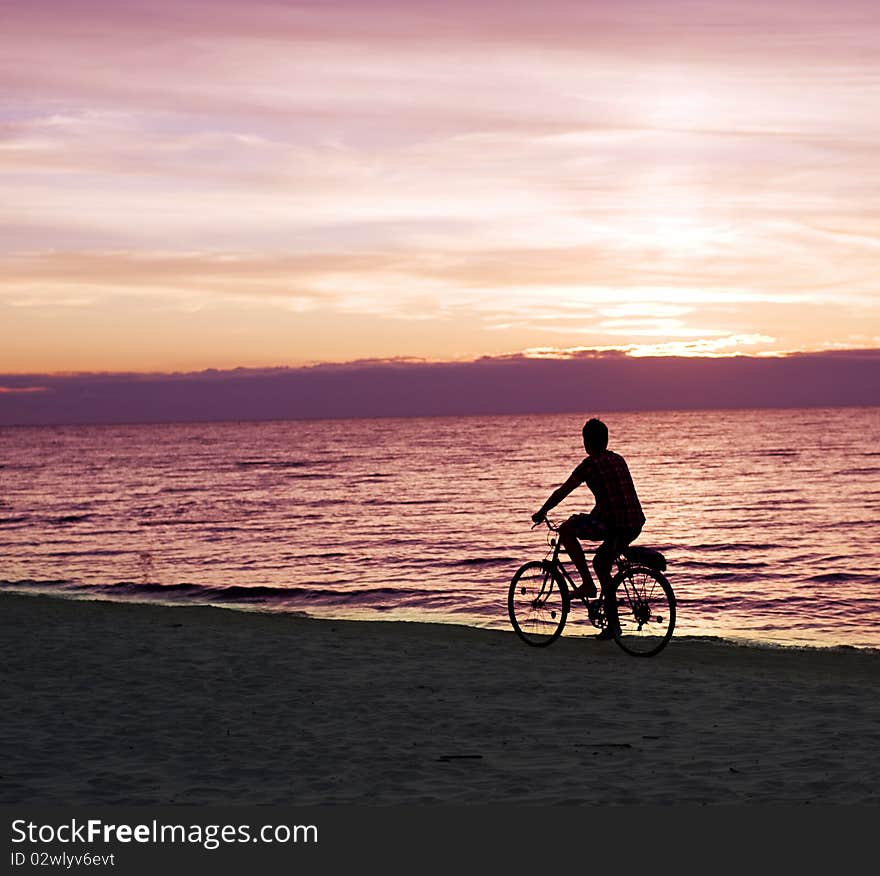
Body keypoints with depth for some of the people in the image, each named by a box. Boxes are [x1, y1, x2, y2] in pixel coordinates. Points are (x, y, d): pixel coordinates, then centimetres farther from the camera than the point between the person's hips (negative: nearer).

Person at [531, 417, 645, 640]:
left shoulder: (591, 464, -4)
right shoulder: (618, 460, 19)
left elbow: (562, 491, 0)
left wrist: (541, 513, 13)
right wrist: (595, 515, 44)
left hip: (614, 525, -8)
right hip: (635, 524, 8)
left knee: (566, 530, 5)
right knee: (601, 563, 24)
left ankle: (587, 584, 2)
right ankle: (613, 624, 25)